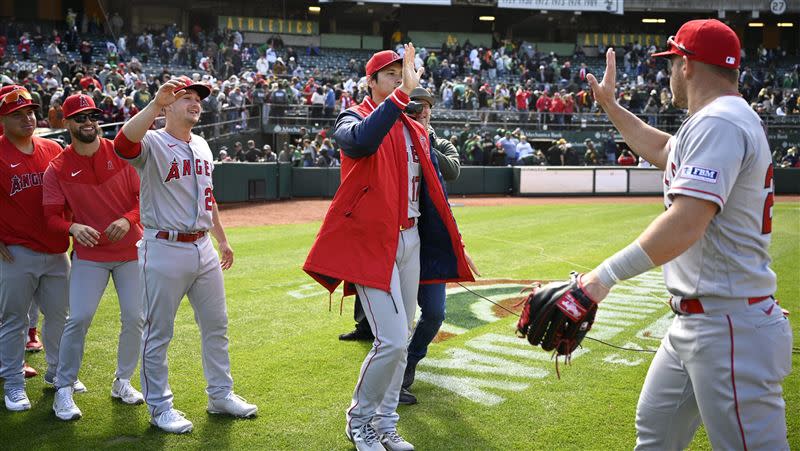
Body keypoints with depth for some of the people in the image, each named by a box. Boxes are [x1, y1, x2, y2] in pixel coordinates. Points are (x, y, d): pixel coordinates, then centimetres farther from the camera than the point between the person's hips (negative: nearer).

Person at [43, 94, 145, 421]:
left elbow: (144, 195, -2)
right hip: (89, 254, -1)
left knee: (135, 318, 5)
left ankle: (122, 381, 23)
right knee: (79, 318, -9)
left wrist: (128, 219, -20)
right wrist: (73, 227, -25)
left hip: (131, 250, 2)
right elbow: (52, 216, -5)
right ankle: (63, 390, 5)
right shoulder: (57, 169, -4)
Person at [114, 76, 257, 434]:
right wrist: (155, 103, -43)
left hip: (203, 249, 8)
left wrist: (222, 241, 24)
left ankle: (221, 395, 30)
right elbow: (123, 143, -35)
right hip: (164, 250, -7)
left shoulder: (202, 146, 13)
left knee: (216, 326, 15)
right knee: (158, 333, 3)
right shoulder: (152, 143, -10)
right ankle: (159, 407, 17)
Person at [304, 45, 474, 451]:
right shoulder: (354, 118, -4)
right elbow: (361, 141, -31)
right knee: (391, 341, -13)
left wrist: (448, 247, 10)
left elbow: (431, 194, 15)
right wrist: (403, 93, -32)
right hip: (372, 242, -7)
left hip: (411, 240, 7)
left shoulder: (416, 131, 15)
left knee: (400, 341, 12)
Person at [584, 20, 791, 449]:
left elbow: (685, 225, -29)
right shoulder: (720, 121, 15)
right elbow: (663, 150, 36)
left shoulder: (718, 124, -18)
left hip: (730, 329, -11)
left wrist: (607, 274, -30)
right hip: (694, 320, 11)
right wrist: (610, 105, 36)